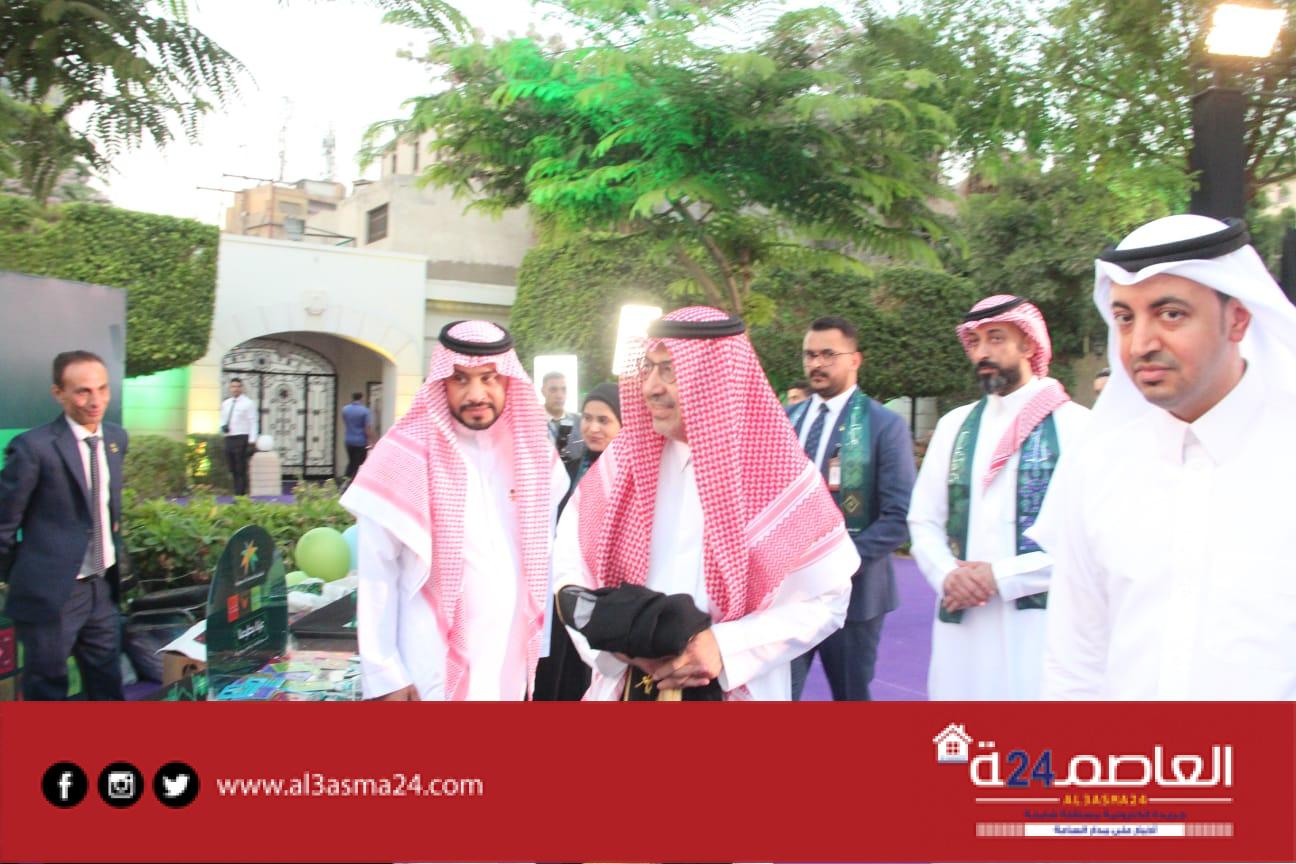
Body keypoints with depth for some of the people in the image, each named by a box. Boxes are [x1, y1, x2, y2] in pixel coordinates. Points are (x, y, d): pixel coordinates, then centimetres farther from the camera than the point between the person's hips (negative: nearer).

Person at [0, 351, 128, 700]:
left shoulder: (116, 438, 4)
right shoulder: (33, 447, -17)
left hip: (102, 588, 6)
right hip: (52, 592, -6)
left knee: (107, 686, 17)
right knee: (47, 690, 11)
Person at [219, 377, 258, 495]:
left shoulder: (248, 403, -3)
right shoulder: (225, 404, 15)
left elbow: (253, 423, -7)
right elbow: (222, 420, 25)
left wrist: (252, 442, -16)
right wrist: (222, 426, 0)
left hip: (241, 438, -6)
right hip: (228, 439, 6)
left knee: (241, 470, -8)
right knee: (233, 471, 10)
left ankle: (240, 496, -9)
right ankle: (237, 493, 17)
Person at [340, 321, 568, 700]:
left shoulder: (534, 454, 2)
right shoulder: (405, 456, -10)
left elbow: (542, 561, 8)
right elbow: (376, 576, -8)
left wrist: (542, 649, 8)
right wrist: (384, 675, -9)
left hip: (511, 670, 4)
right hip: (431, 676, -4)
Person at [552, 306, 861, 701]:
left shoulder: (776, 470, -11)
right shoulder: (625, 459, -3)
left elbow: (825, 597, -10)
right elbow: (570, 567, 1)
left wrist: (726, 647, -20)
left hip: (732, 689, -2)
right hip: (628, 686, 3)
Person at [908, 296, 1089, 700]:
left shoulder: (1073, 424, -3)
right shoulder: (954, 425, 13)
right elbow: (923, 520, 12)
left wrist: (1002, 576, -13)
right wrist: (947, 574, -6)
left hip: (1039, 618, -4)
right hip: (960, 622, 4)